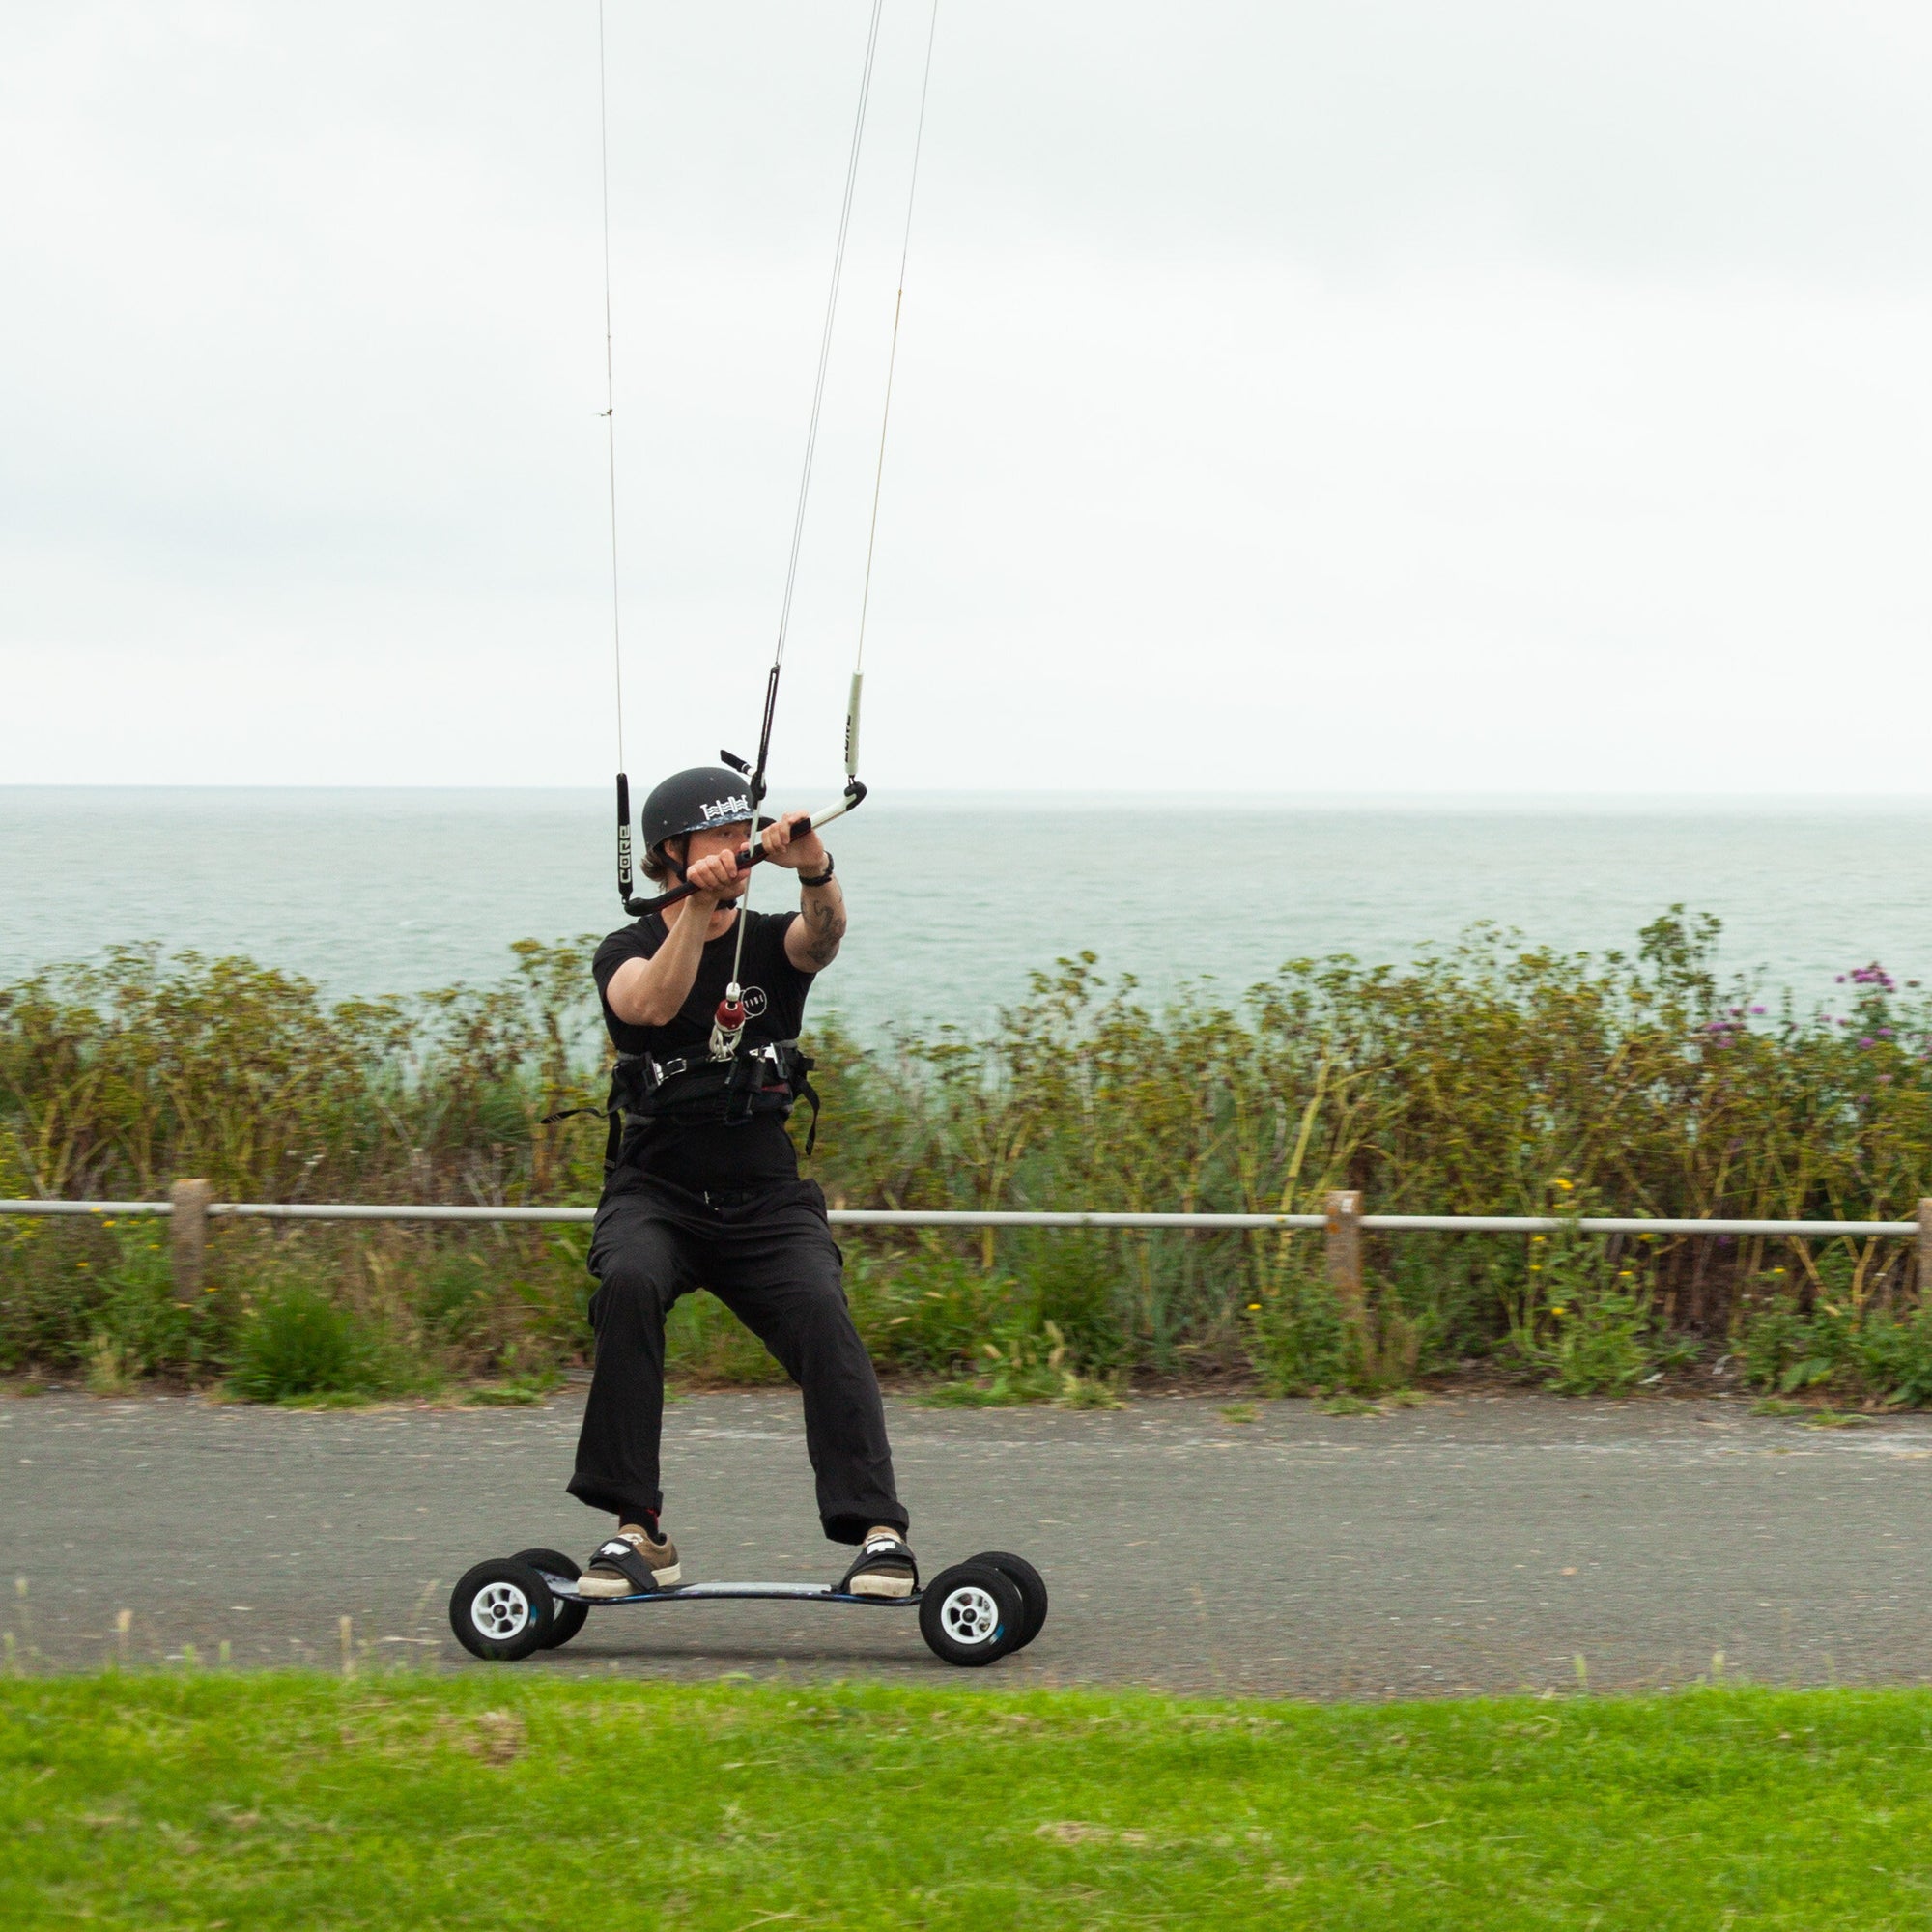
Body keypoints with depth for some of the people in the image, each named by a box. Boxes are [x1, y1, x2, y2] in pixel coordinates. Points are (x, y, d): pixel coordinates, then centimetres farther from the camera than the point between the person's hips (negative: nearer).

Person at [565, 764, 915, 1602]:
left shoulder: (773, 944, 7)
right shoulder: (628, 951, 3)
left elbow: (823, 934, -18)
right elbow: (653, 1003, -22)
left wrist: (814, 871, -40)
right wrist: (698, 906, -36)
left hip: (767, 1203, 1)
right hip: (656, 1194, -1)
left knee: (821, 1314, -26)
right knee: (629, 1283, -32)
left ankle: (878, 1532, -32)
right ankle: (639, 1532, -29)